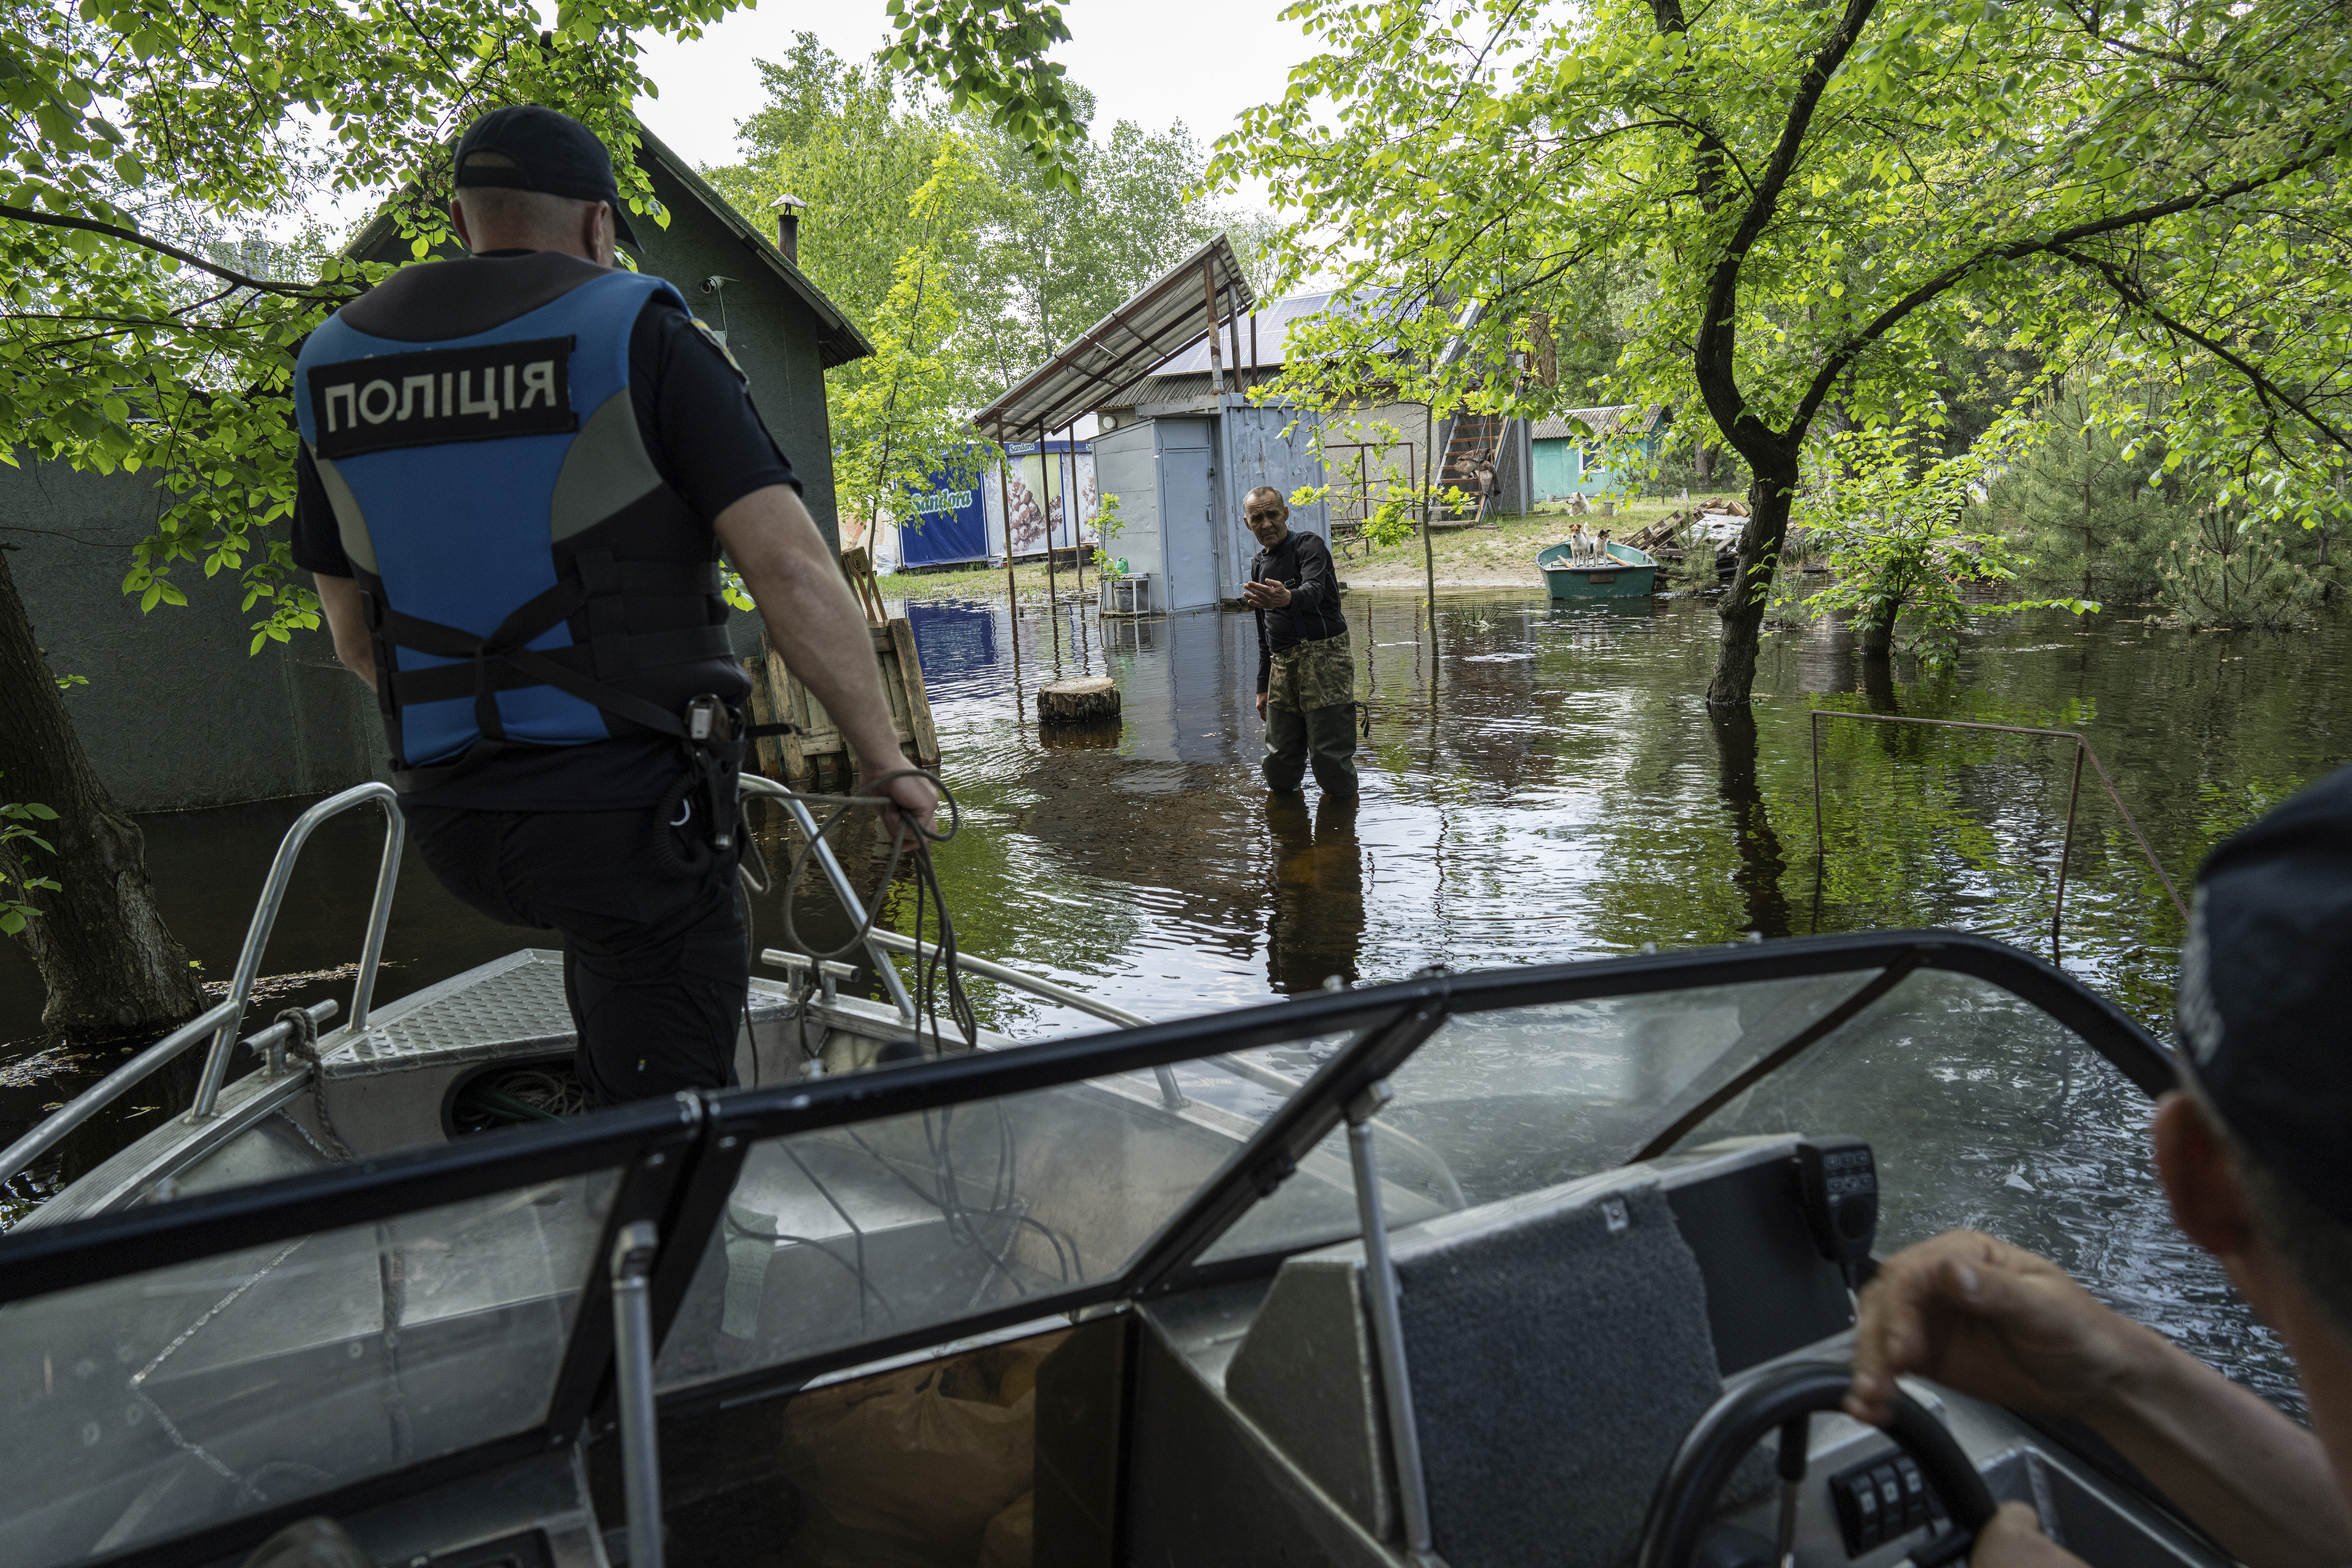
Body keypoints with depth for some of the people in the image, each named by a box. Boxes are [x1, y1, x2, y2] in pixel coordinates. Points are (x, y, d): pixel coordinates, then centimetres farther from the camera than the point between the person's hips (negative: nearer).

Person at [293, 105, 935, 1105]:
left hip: (448, 825, 6)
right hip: (626, 806, -6)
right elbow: (793, 573, -16)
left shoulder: (330, 368, 11)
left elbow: (356, 637, 18)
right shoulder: (637, 335, -6)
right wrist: (887, 764, -8)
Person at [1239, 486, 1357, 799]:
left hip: (1324, 658, -7)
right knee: (1278, 769, 4)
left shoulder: (1308, 546, -3)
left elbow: (1313, 591, -25)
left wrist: (1287, 599, -49)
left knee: (1330, 756, -11)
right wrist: (1263, 686, 22)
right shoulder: (1259, 565, 20)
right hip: (1283, 666, 7)